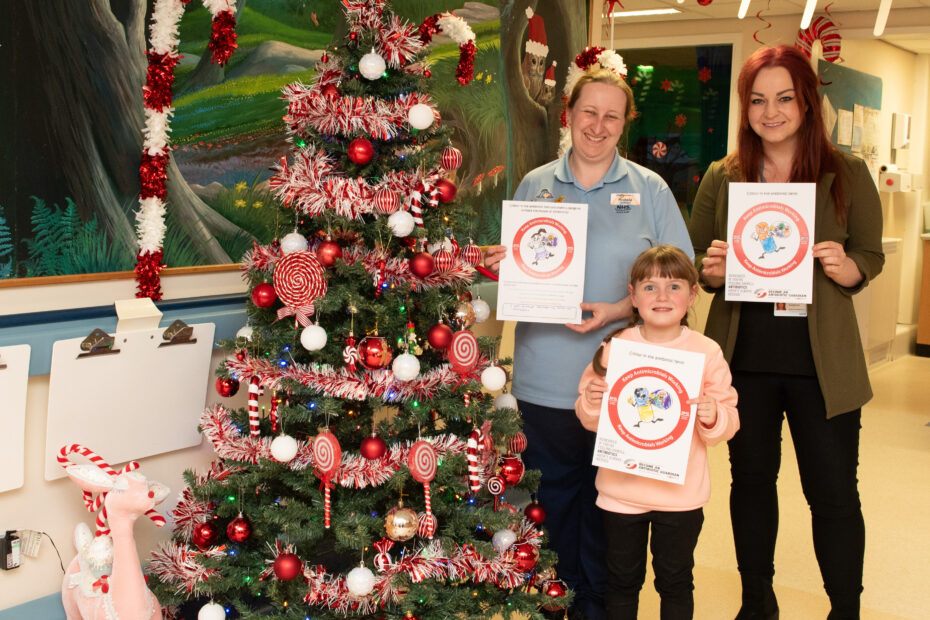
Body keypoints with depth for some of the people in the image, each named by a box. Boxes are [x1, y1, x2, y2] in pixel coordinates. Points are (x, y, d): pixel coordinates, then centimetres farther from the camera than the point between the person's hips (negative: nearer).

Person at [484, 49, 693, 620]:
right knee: (555, 497, 12)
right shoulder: (534, 186, 9)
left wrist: (620, 309, -15)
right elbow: (510, 268, 17)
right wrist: (501, 266, -7)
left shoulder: (650, 189, 4)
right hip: (545, 376, 2)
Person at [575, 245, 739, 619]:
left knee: (675, 580, 14)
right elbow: (590, 420, 3)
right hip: (621, 489, 1)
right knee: (622, 578, 16)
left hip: (681, 493, 0)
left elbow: (728, 423, -1)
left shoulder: (707, 352, -5)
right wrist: (590, 403, -19)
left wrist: (713, 417, -23)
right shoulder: (614, 347, -4)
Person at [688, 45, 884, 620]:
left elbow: (872, 256, 5)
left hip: (821, 360, -2)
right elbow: (696, 263, 9)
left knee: (835, 494, 3)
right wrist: (713, 269, -14)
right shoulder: (722, 177, 4)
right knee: (751, 480, 15)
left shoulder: (848, 174, 0)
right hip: (744, 356, 2)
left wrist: (846, 267, -17)